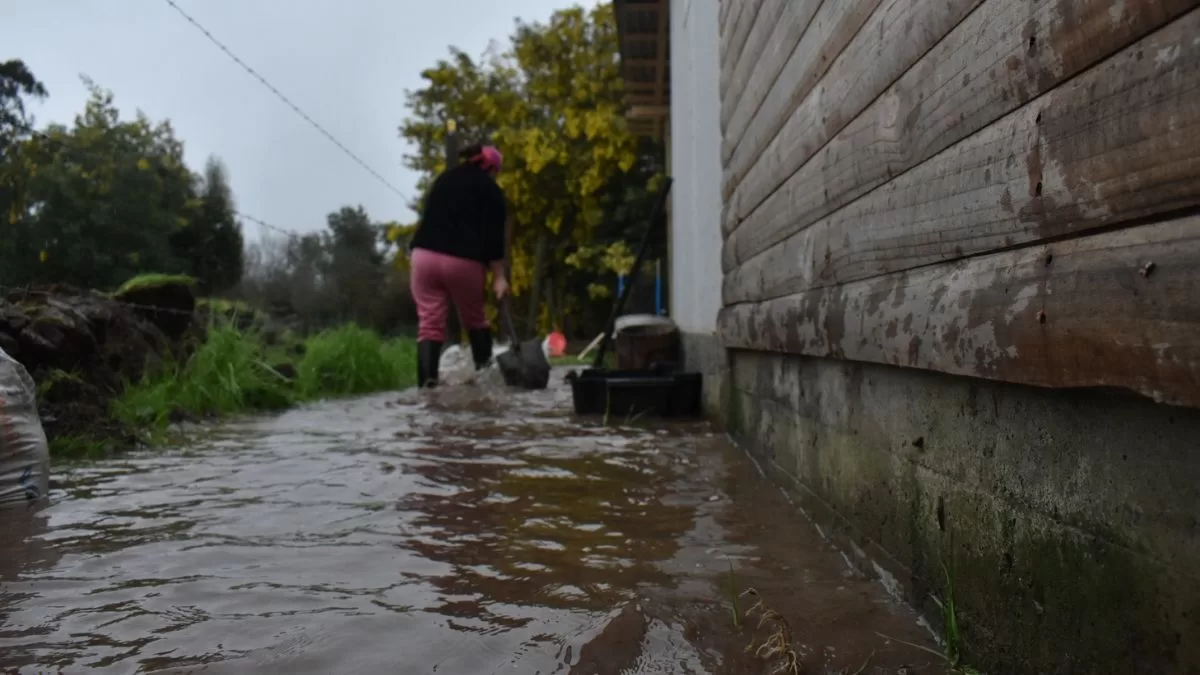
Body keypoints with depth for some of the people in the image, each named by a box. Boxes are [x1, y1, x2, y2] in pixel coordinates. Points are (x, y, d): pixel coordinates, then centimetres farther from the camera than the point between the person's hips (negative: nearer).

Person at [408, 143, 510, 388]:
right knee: (475, 319, 17)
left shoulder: (444, 178, 21)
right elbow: (494, 236, -3)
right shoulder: (491, 191, 4)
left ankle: (427, 381, -14)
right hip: (463, 262, -3)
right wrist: (499, 277, -3)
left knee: (429, 324, -1)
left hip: (425, 255, 3)